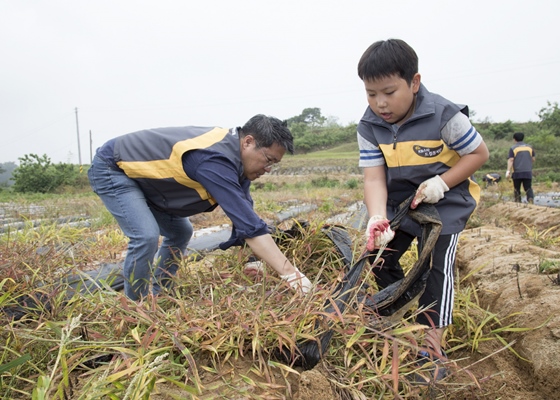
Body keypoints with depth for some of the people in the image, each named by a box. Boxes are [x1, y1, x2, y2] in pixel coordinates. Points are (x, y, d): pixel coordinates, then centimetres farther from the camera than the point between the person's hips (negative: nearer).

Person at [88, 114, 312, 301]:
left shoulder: (233, 152, -6)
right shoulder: (216, 160, -37)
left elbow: (245, 219, -3)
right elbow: (249, 225, -43)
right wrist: (289, 273, -41)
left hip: (136, 169, 10)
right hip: (111, 168, -9)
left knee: (180, 232, 11)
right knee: (146, 236, -25)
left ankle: (156, 297, 23)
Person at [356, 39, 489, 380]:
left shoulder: (444, 115, -22)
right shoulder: (369, 127, -12)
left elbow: (479, 153, -11)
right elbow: (374, 177, -17)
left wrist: (442, 182, -25)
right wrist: (378, 219, -34)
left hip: (446, 205, -4)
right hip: (399, 204, 5)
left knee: (436, 269, -6)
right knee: (380, 256, 4)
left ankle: (432, 348, 9)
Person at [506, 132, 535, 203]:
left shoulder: (513, 148, -2)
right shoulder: (529, 147, 11)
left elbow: (510, 160, -11)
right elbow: (533, 159, 14)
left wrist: (508, 171, -15)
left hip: (517, 172, -3)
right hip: (528, 172, 3)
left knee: (517, 189, 7)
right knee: (528, 188, 7)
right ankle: (531, 200, -13)